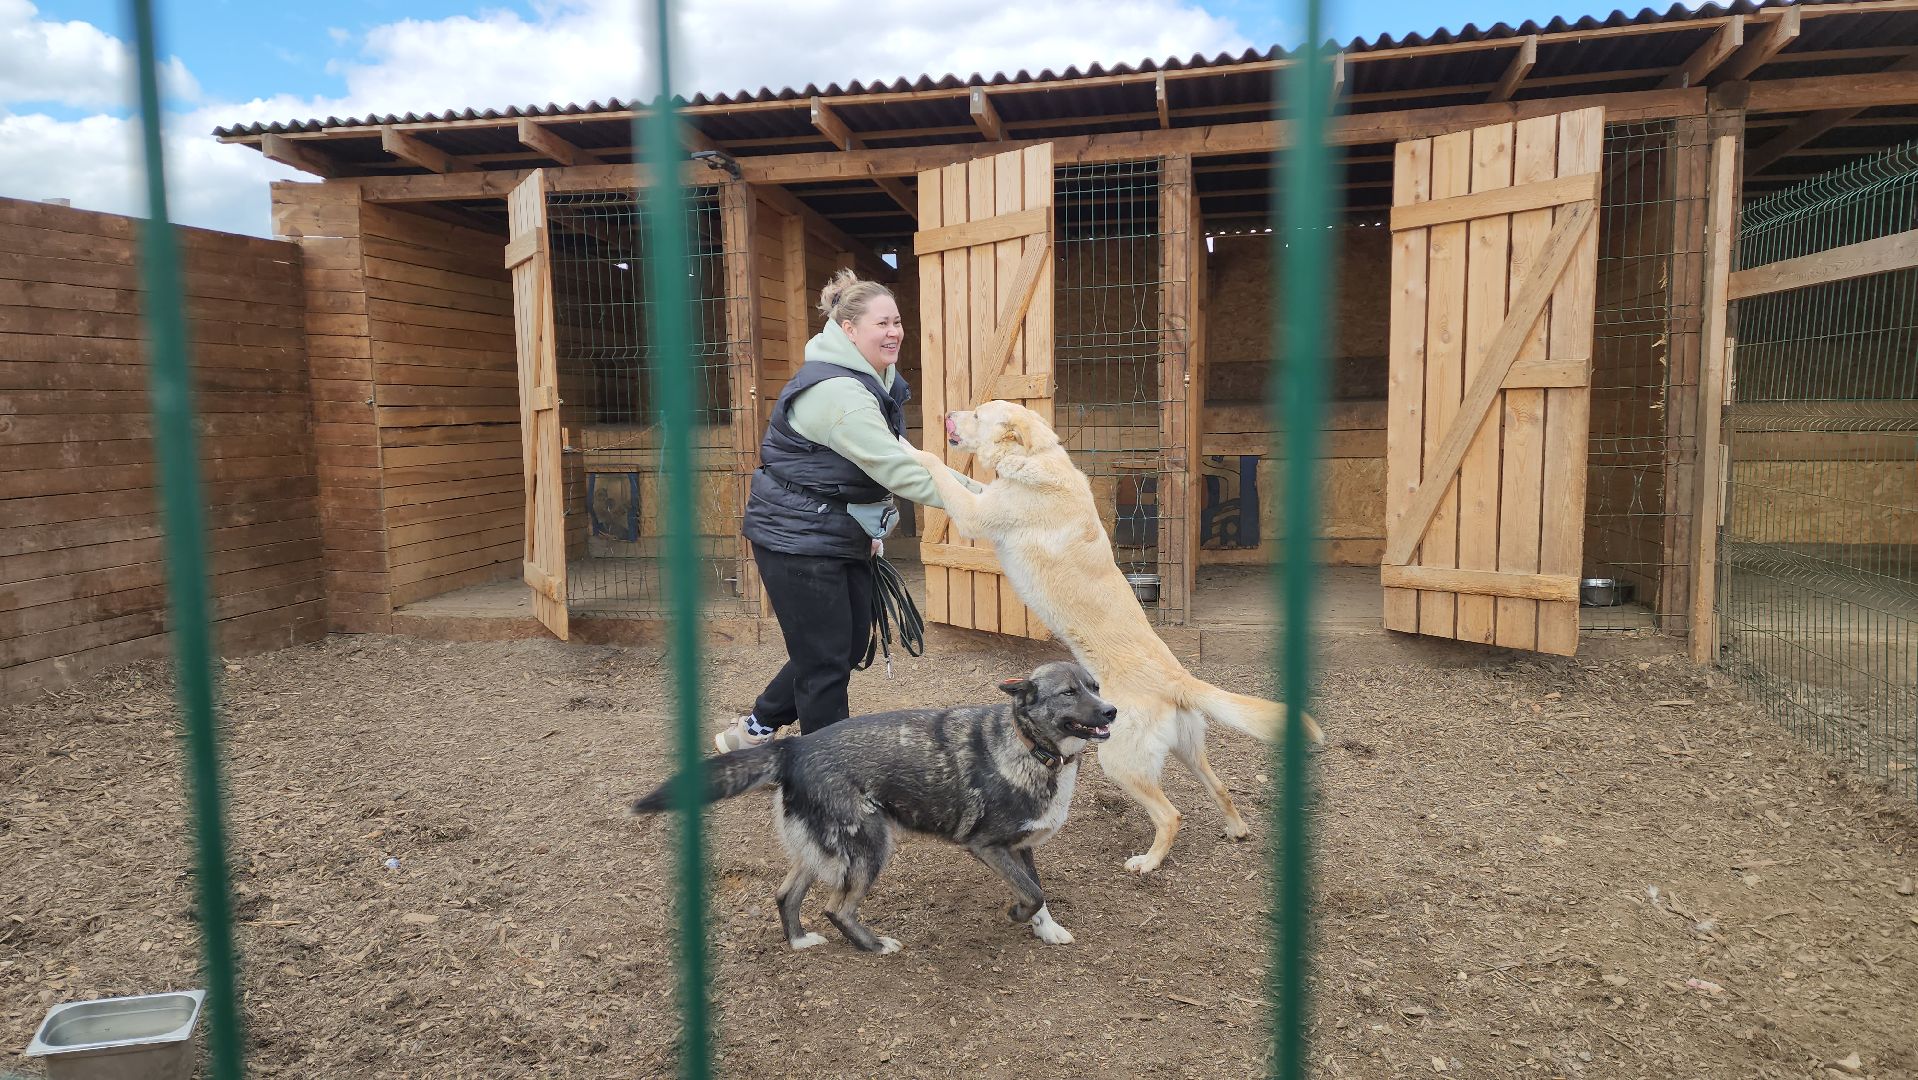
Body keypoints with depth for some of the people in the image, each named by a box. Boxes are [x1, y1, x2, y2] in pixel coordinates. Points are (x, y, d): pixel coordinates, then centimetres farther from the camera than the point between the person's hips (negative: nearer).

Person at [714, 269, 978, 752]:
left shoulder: (871, 380, 9)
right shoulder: (834, 391, -24)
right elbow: (894, 467, -29)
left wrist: (870, 528, 16)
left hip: (843, 536, 10)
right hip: (797, 538, -10)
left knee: (851, 645, 15)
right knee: (825, 659, -1)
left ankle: (756, 728, 31)